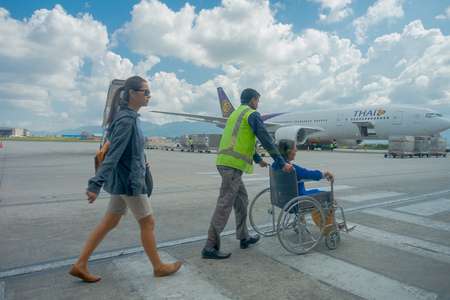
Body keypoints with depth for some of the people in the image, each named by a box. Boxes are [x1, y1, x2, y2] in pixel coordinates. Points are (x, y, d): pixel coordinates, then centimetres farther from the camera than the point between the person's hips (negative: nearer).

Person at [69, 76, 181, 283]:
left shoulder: (131, 117, 9)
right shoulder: (126, 120, -21)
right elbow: (113, 155, -25)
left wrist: (141, 162, 12)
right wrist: (95, 185, -25)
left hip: (123, 180, 9)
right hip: (129, 180, -9)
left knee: (109, 223, 16)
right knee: (147, 223, 6)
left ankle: (80, 265, 26)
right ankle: (158, 267, 25)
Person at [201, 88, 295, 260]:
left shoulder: (236, 114, 26)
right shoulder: (252, 114, -2)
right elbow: (266, 139, -8)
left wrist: (258, 159, 41)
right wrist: (282, 163, -4)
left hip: (224, 162, 10)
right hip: (233, 164, -10)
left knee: (241, 200, 19)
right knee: (225, 204, -7)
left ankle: (244, 237, 29)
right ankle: (210, 247, -2)